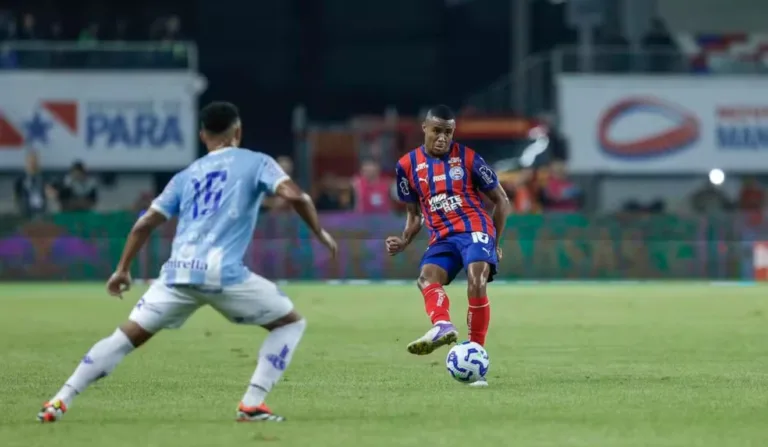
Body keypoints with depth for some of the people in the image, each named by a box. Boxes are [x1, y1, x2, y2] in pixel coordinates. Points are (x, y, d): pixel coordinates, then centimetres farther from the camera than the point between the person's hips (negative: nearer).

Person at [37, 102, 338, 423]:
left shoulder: (187, 175, 24)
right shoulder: (256, 163, 12)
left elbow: (145, 223, 21)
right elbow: (294, 195, -4)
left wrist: (122, 269, 30)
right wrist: (320, 233, 10)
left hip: (178, 273, 4)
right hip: (223, 273, -4)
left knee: (127, 336, 10)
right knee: (291, 323, 13)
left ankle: (60, 401, -1)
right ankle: (251, 405, 1)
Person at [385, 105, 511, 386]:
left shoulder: (467, 158, 1)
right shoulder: (408, 166, 9)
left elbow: (501, 200, 10)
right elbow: (414, 213, 21)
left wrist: (494, 242, 7)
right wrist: (404, 241, 2)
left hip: (474, 229, -4)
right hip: (441, 237, 4)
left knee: (477, 283, -28)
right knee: (427, 276, -27)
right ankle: (442, 327, -55)